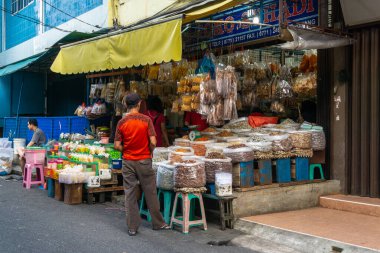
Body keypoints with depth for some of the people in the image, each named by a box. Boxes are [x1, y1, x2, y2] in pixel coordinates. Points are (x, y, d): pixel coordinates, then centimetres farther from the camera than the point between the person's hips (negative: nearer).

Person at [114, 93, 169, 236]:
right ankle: (158, 223, 20)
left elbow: (117, 146, -5)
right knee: (150, 193, 9)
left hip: (128, 162, 1)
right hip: (144, 161, -1)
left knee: (130, 194, 7)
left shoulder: (122, 123, -3)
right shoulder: (146, 120, -8)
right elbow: (153, 142, -12)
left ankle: (132, 227, 10)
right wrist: (149, 152, 7)